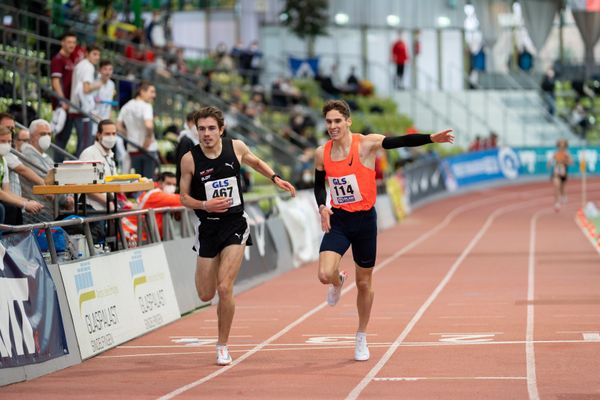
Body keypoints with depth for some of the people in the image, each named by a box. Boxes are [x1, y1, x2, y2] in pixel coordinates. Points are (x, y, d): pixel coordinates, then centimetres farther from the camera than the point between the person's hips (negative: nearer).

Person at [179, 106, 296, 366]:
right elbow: (184, 198, 0)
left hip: (235, 225, -1)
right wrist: (205, 205, -18)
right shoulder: (190, 160, -9)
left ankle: (222, 346, 1)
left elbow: (256, 163, 20)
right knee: (206, 295, 6)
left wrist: (275, 178, 7)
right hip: (208, 228, 1)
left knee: (224, 288, -15)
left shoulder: (236, 148, -4)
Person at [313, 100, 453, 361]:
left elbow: (401, 141, -23)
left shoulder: (366, 144, -12)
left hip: (364, 220, -2)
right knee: (325, 275, -18)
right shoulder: (322, 153, -1)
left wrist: (431, 138, -37)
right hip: (338, 221, 2)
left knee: (364, 283, 9)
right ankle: (338, 282, 23)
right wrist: (322, 206, -5)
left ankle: (361, 338, 28)